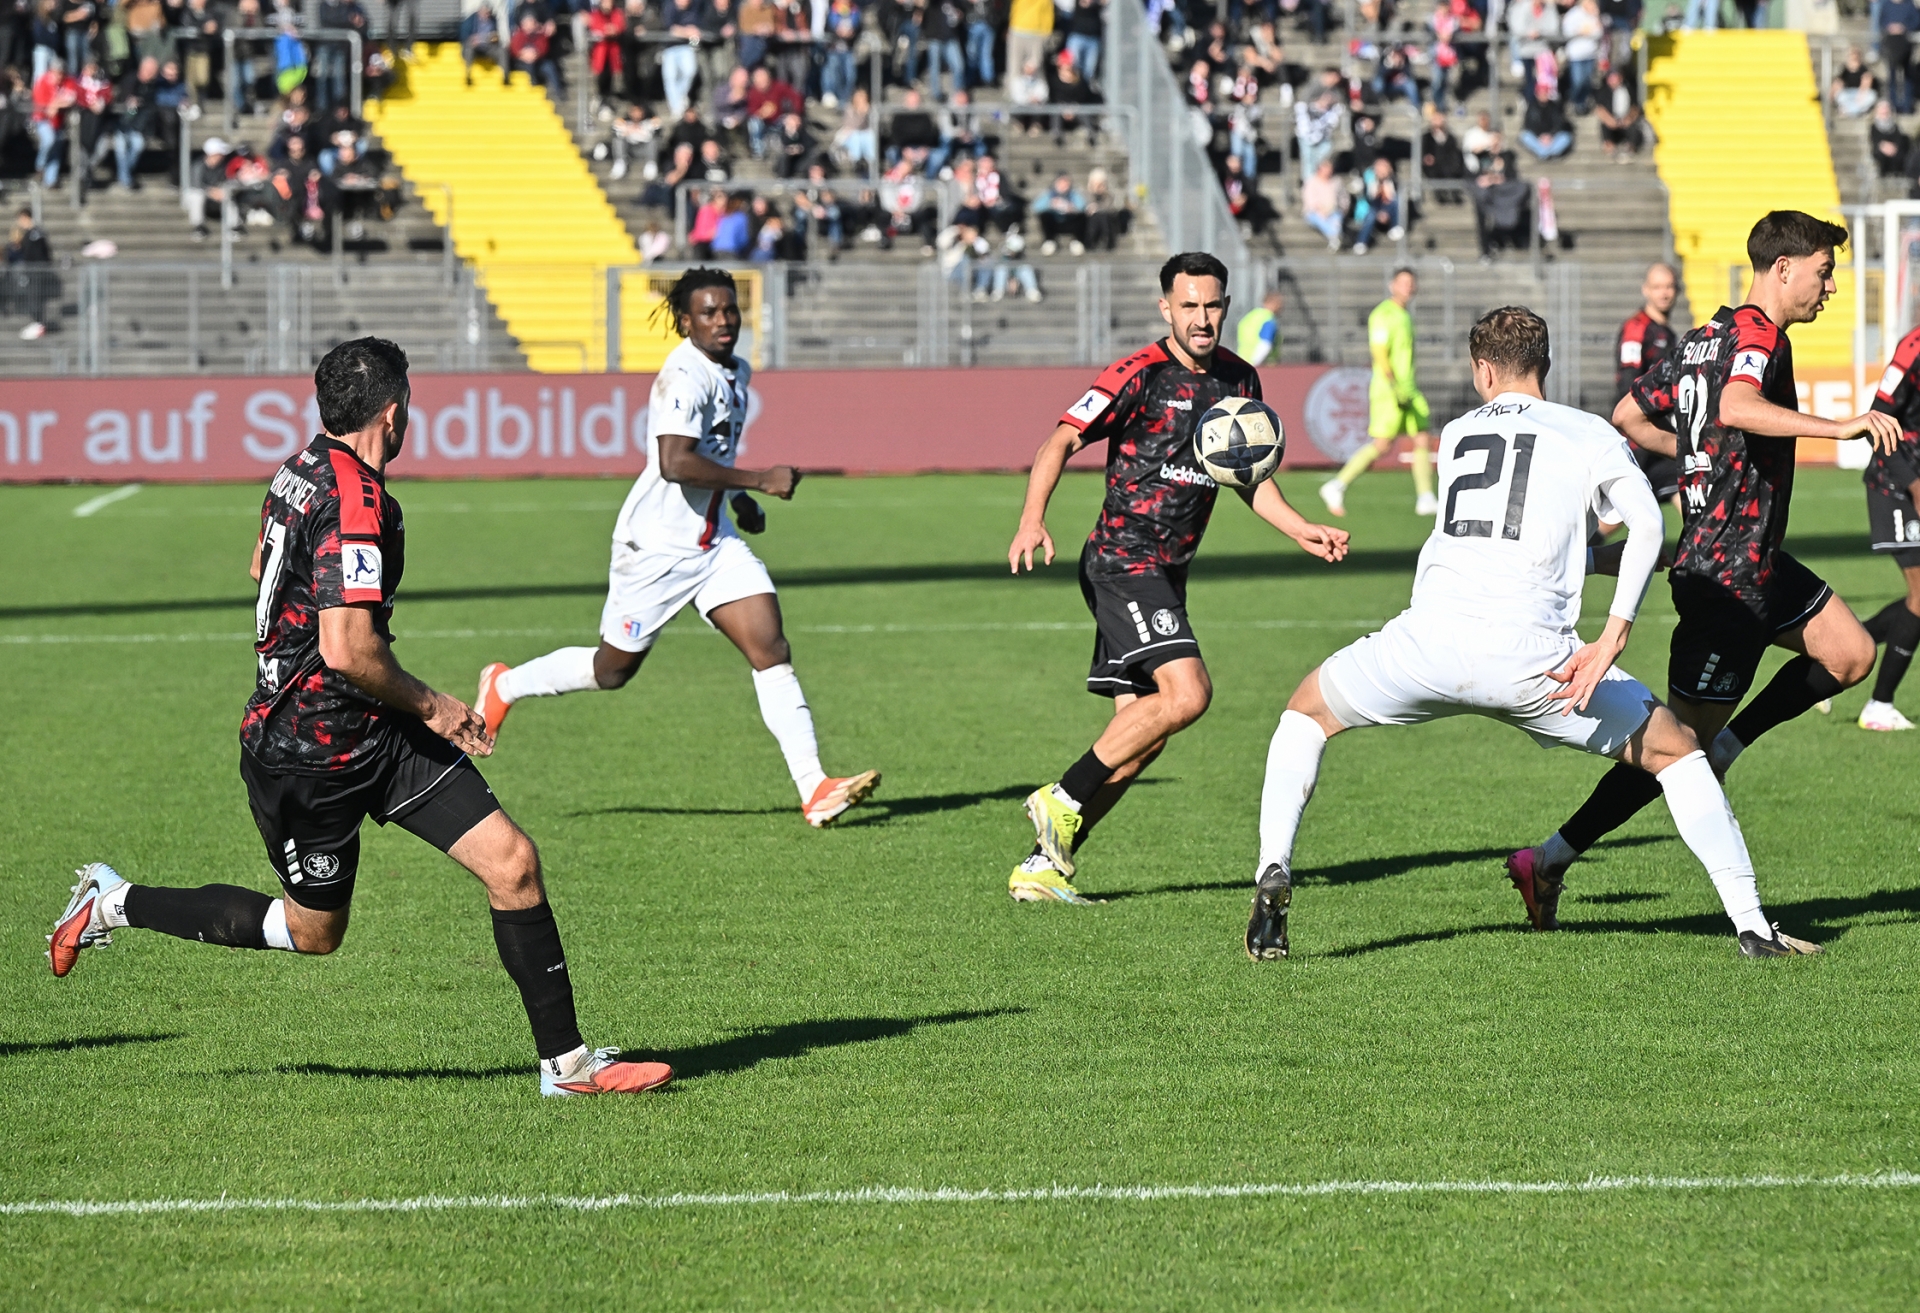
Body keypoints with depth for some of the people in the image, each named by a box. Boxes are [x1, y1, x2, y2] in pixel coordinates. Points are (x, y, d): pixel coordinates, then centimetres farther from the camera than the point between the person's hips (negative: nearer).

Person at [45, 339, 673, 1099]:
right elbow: (348, 650, -32)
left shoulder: (302, 469, 5)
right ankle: (117, 905, 25)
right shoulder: (355, 501, -25)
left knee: (512, 863, -1)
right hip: (311, 755, -9)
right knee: (312, 932, 11)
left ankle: (565, 1061, 4)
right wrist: (429, 706, -16)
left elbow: (262, 565, 25)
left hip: (378, 735, 9)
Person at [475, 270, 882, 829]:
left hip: (714, 542, 7)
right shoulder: (684, 376, -20)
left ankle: (814, 788, -14)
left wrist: (740, 500, 13)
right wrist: (758, 480, -31)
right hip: (657, 546, -7)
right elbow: (674, 462, -33)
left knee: (771, 649, -9)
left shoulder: (736, 373, 10)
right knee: (613, 668, 8)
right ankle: (506, 686, 34)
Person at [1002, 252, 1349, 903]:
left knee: (1143, 735, 3)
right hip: (1123, 562, -8)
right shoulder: (1140, 375, -13)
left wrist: (1301, 530, 7)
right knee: (1187, 693, -23)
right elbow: (1061, 442, -18)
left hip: (1167, 573, 8)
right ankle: (1062, 800, -12)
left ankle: (1044, 863, 7)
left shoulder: (1238, 380, 10)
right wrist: (1033, 519, -33)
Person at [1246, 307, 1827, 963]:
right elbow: (1646, 526, -4)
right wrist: (1610, 641, -9)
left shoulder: (1454, 435, 24)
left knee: (1307, 711, 28)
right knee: (1676, 750, 14)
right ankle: (1752, 927, 4)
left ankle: (1273, 872, 8)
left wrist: (1592, 558, 49)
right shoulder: (1589, 435, 14)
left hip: (1429, 638, 2)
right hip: (1527, 652, -2)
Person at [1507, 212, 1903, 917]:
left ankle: (1721, 751, 15)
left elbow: (1627, 417, 18)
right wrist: (1842, 427, -43)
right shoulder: (1758, 336, -17)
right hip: (1730, 577, -10)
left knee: (1850, 654, 11)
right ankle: (1550, 859, 0)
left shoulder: (1704, 339, 11)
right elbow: (1736, 407, -39)